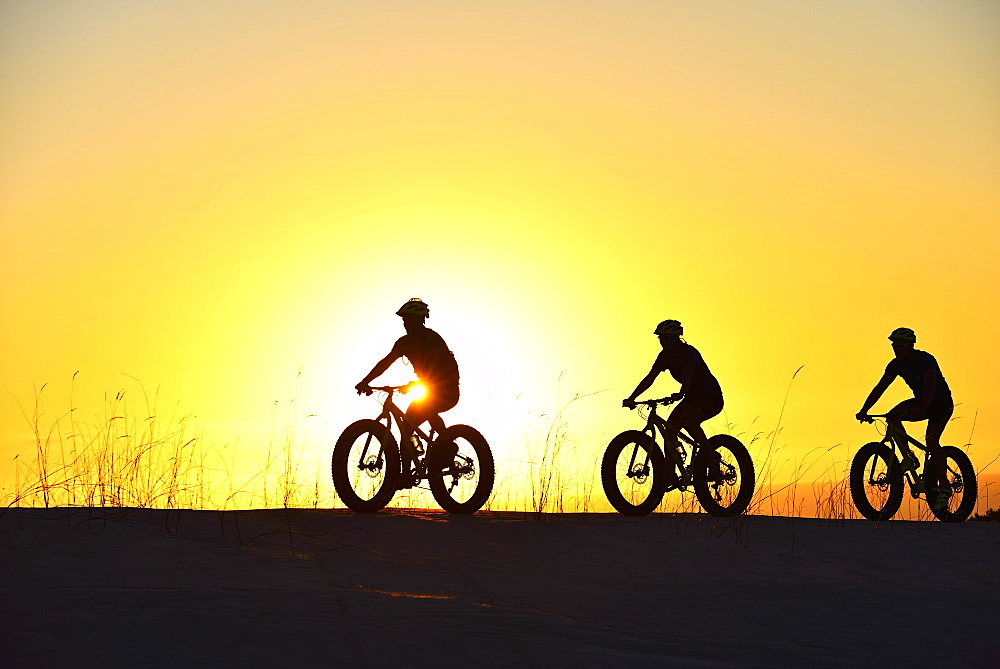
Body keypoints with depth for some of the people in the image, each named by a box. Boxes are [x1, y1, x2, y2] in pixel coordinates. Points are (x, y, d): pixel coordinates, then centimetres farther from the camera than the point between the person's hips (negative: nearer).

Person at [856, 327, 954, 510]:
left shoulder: (925, 360, -25)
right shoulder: (896, 364, -6)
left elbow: (931, 386, -38)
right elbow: (880, 388, -8)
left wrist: (921, 409, -54)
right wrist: (863, 410, -19)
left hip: (941, 402, -7)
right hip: (920, 401, 7)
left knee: (931, 441, -24)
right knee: (893, 416, -19)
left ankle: (944, 486, -16)